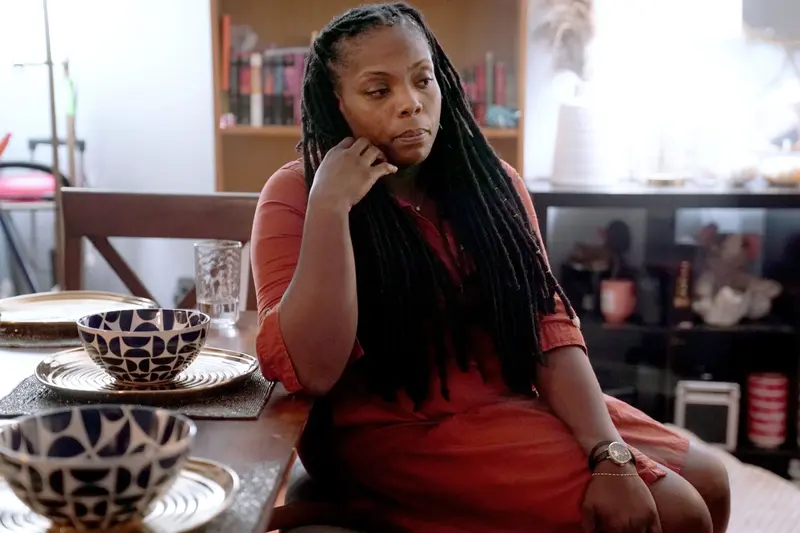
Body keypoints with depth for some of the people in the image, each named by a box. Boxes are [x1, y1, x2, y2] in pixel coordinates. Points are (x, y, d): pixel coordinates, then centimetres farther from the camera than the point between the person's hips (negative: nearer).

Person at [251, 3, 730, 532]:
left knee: (707, 481, -1)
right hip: (398, 429, -5)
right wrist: (330, 204, -26)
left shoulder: (490, 182, 3)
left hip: (516, 405, 6)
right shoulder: (296, 195, -10)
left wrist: (610, 452, -17)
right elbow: (312, 371, -21)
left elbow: (548, 324, -4)